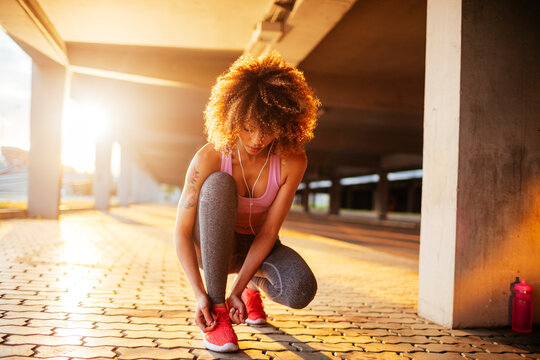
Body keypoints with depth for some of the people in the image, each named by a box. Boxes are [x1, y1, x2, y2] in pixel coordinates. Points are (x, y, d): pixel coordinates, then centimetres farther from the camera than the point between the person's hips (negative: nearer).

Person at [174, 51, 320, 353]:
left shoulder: (293, 161, -22)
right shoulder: (209, 158, -26)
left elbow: (269, 231, -21)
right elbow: (182, 231, -24)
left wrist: (239, 289, -26)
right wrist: (200, 294, -32)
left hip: (257, 245, 2)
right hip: (211, 244, -1)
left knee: (301, 291, -31)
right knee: (219, 184, -36)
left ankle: (254, 285, 10)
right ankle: (217, 309, -26)